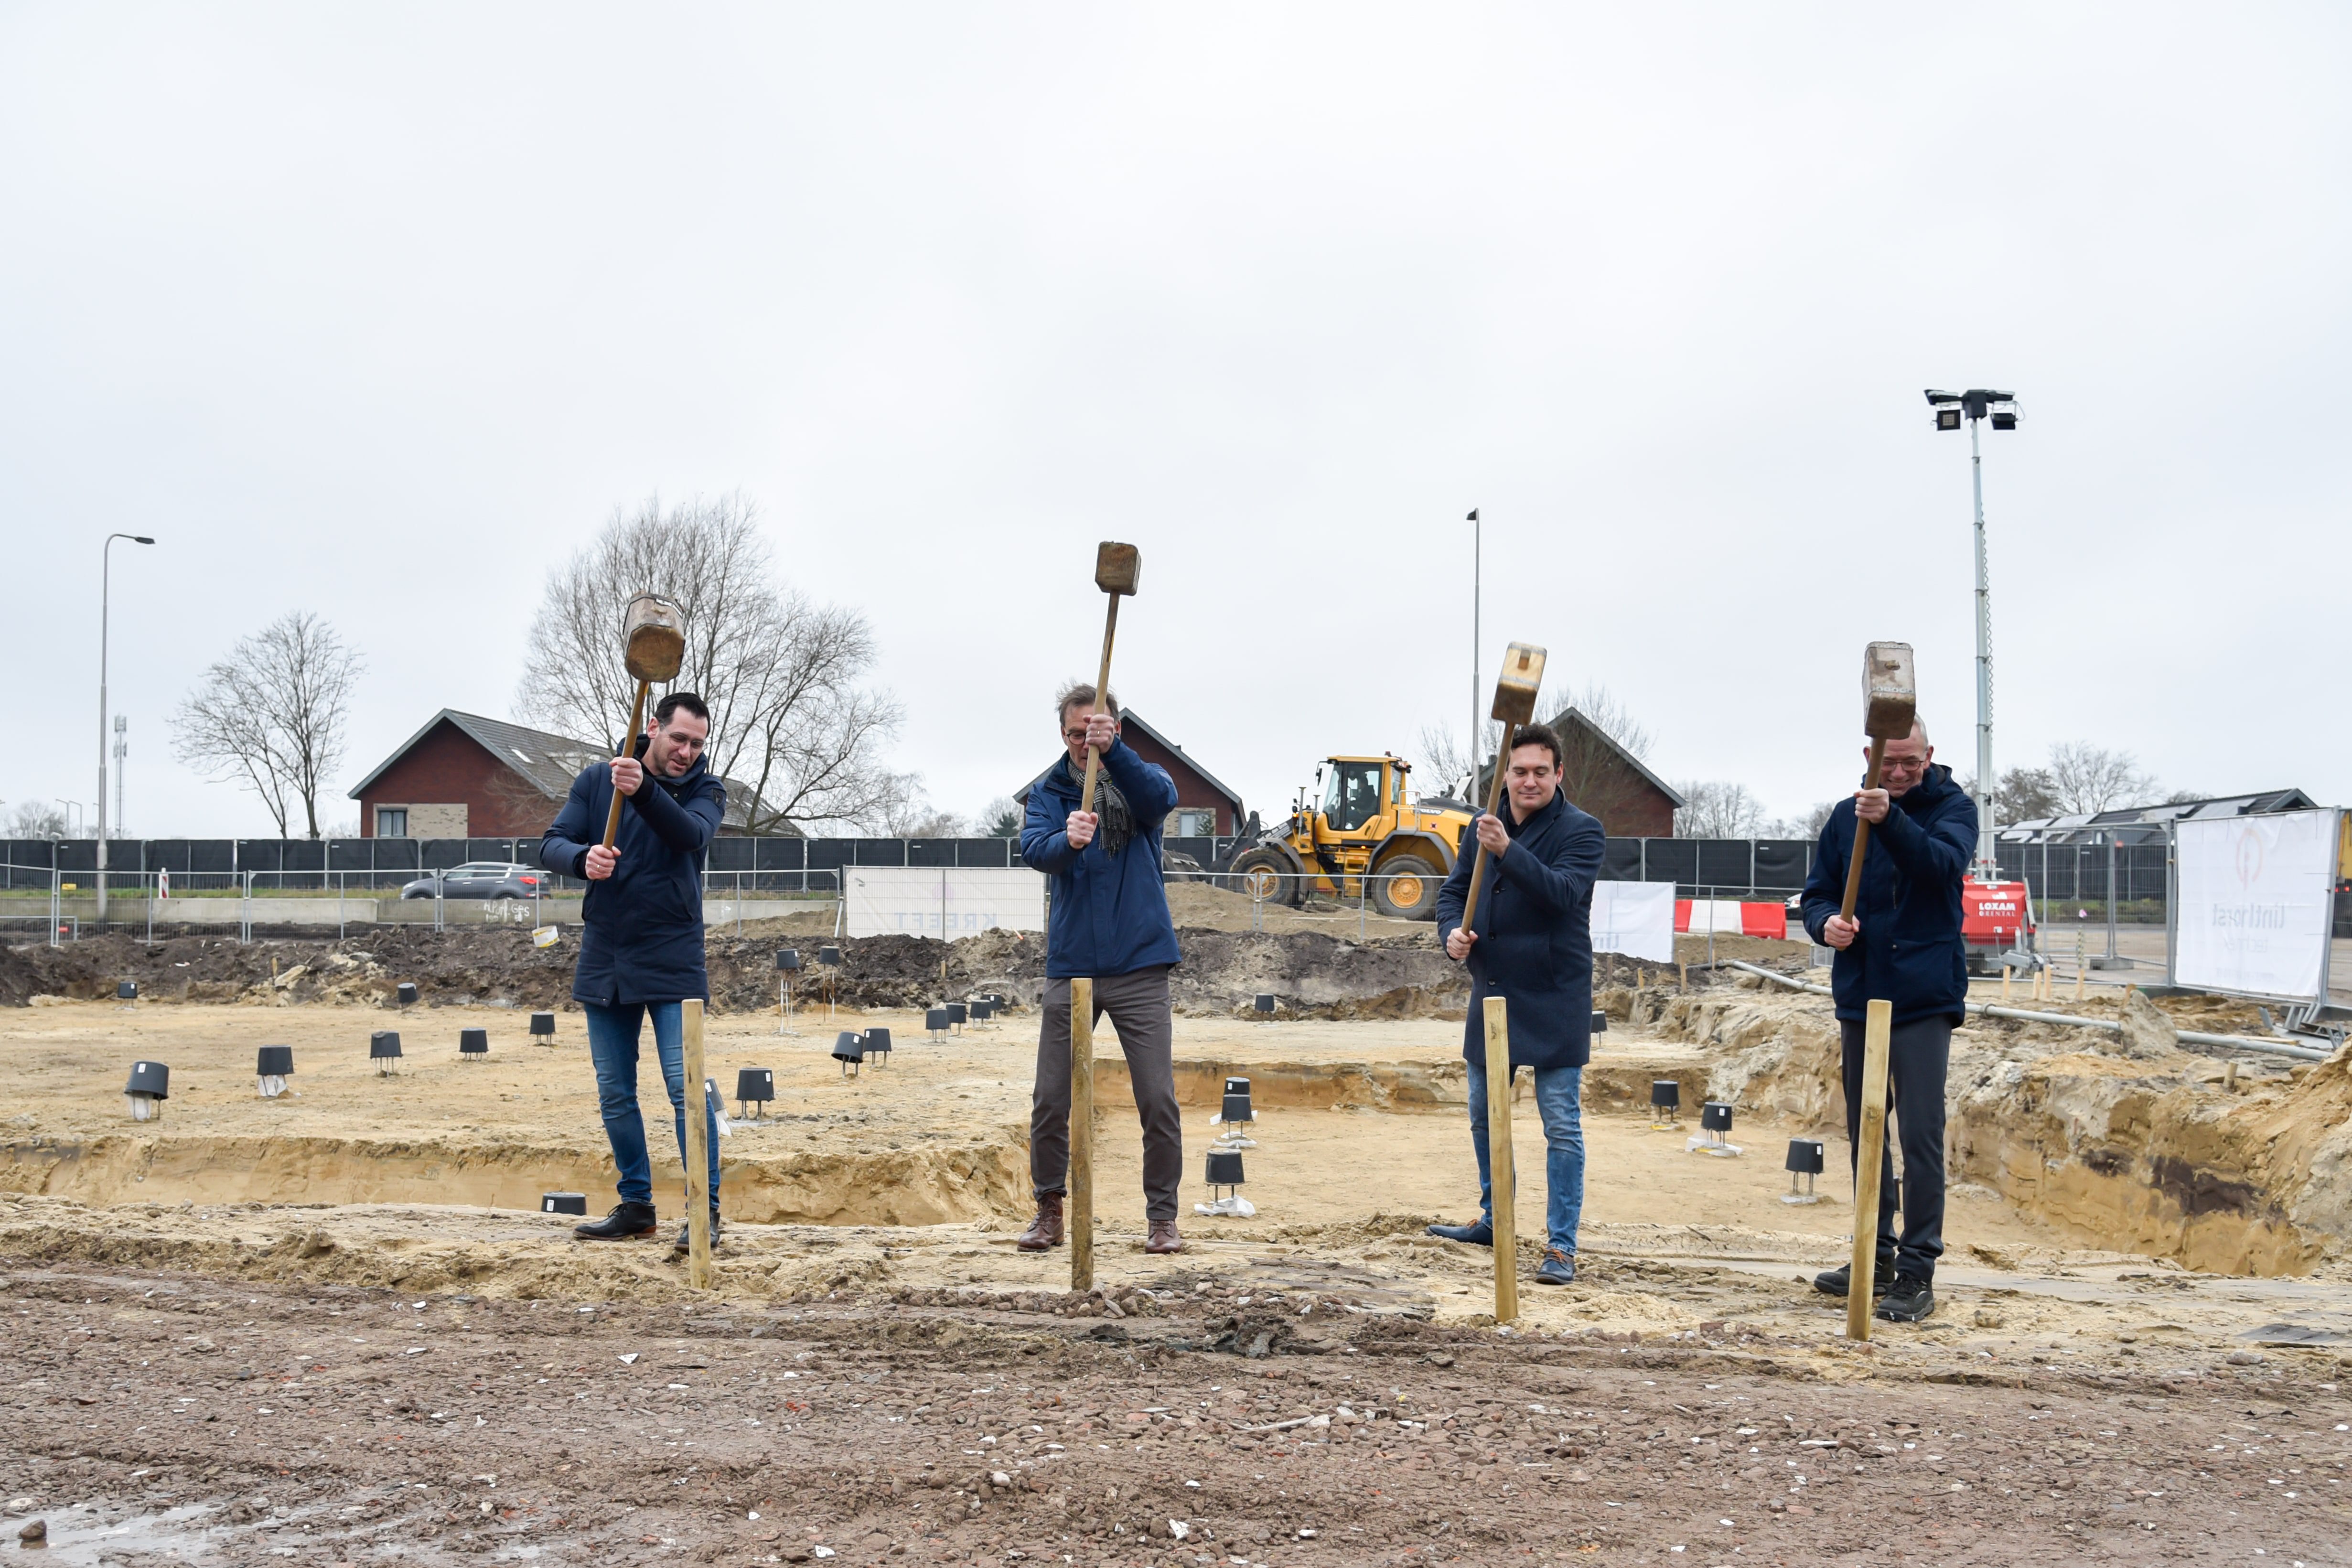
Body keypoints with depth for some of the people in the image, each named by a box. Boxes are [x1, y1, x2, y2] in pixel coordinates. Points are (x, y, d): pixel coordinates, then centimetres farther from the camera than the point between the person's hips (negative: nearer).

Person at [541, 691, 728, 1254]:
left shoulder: (705, 790, -2)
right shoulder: (596, 779, 4)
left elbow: (691, 834, -23)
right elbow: (552, 845, -1)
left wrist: (643, 791, -39)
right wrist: (582, 858, -24)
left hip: (673, 960, -3)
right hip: (604, 959, 3)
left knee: (686, 1087, -9)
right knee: (614, 1095, 9)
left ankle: (705, 1210, -1)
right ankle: (636, 1206, 21)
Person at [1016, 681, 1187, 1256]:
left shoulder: (1140, 779, 1)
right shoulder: (1048, 790, 4)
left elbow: (1161, 798, -23)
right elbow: (1034, 849, -15)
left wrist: (1112, 751, -39)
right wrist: (1068, 840, -37)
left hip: (1140, 968, -1)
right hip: (1071, 966, 2)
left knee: (1158, 1099, -1)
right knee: (1049, 1100, 4)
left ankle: (1163, 1216, 13)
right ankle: (1049, 1210, 22)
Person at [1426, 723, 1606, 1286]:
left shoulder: (1582, 831, -9)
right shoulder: (1484, 827, 7)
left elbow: (1562, 892, -24)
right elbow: (1453, 889, 11)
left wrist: (1508, 851, -36)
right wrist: (1452, 931, -10)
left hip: (1553, 1001, -6)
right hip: (1491, 994, 6)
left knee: (1562, 1127, -3)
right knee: (1485, 1117, 17)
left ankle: (1561, 1245, 4)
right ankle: (1493, 1221, 34)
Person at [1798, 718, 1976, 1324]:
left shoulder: (1953, 808, -2)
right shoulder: (1848, 815, 8)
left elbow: (1946, 865, -22)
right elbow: (1817, 892, 10)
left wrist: (1890, 820, -38)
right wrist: (1825, 922, -12)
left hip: (1924, 999, -5)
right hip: (1860, 995, 5)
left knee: (1921, 1134, -8)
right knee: (1864, 1133, 13)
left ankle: (1917, 1271, -1)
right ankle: (1877, 1256, 25)